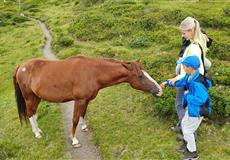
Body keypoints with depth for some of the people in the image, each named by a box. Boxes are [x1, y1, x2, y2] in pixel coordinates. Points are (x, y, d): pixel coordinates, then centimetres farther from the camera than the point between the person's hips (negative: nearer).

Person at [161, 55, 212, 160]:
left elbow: (202, 99, -41)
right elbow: (181, 81, 12)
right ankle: (187, 143, 50)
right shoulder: (189, 76, -7)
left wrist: (187, 95, -29)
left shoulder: (197, 83, -36)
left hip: (197, 110, -9)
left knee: (188, 130, 6)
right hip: (191, 106, 9)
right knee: (184, 124, 25)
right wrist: (168, 82, 5)